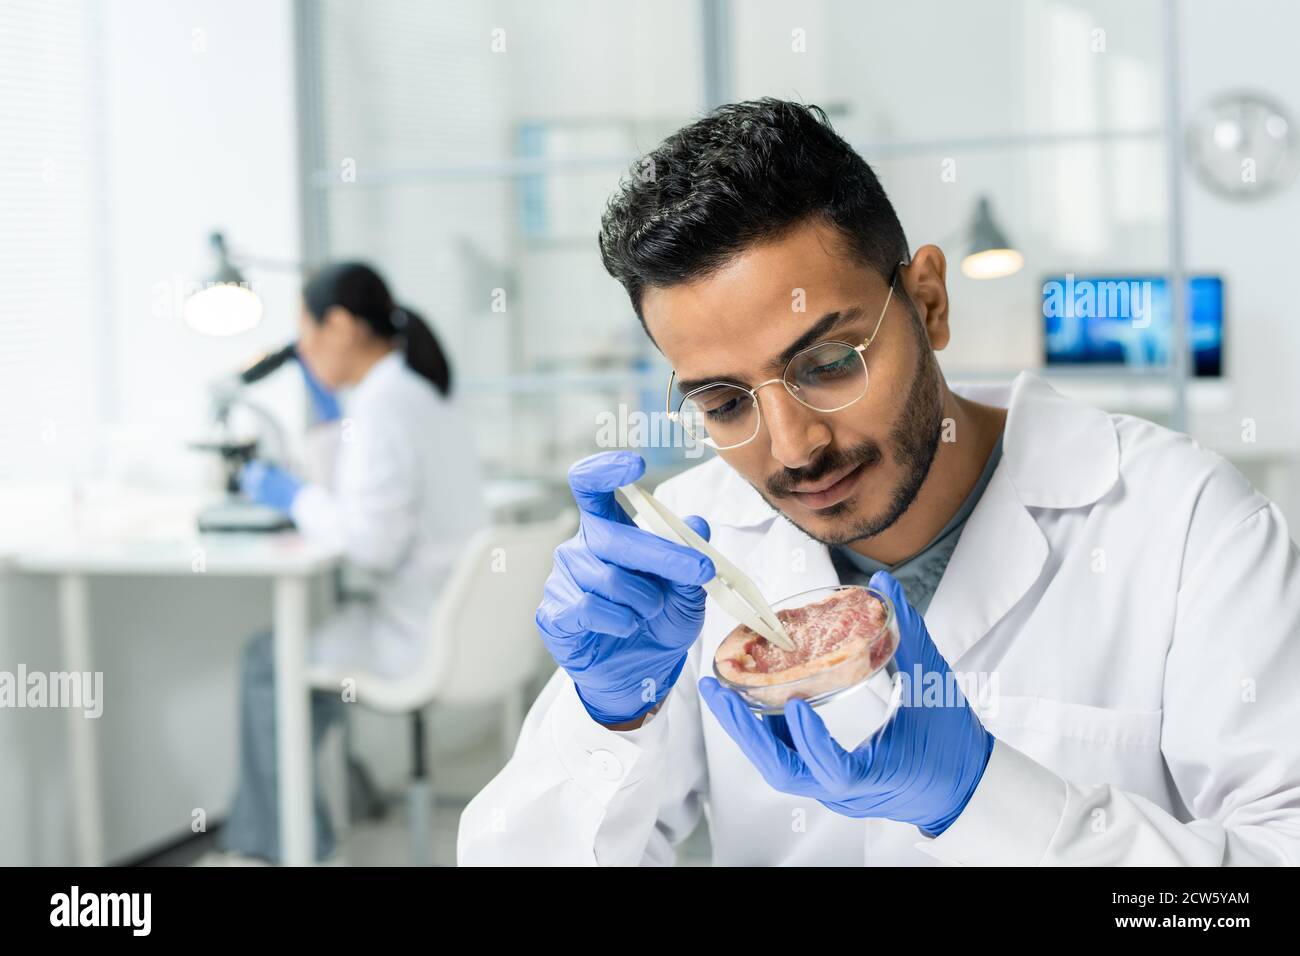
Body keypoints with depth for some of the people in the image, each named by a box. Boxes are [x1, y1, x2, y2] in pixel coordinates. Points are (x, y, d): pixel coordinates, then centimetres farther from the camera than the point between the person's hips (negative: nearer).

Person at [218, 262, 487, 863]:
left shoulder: (382, 405, -20)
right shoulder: (423, 390, 10)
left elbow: (370, 543, -25)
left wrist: (292, 497, -10)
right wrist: (328, 403, 17)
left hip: (421, 637, -10)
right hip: (464, 622, 10)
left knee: (267, 661, 6)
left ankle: (287, 847, 21)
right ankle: (255, 839, 26)